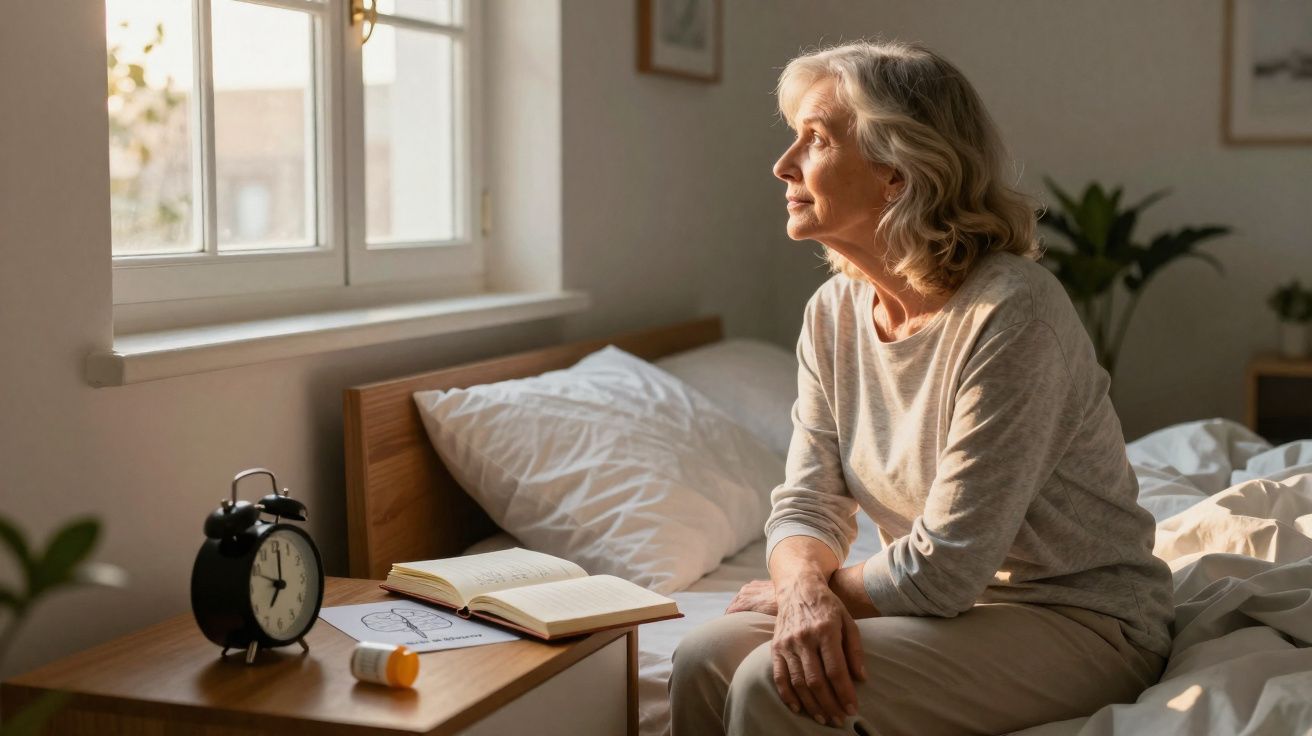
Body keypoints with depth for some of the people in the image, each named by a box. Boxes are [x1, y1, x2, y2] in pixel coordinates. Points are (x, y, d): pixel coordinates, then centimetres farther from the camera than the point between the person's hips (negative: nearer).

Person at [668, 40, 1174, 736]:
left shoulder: (1014, 313, -25)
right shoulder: (833, 313, 0)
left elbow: (944, 566, -24)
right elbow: (807, 504, 1)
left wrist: (795, 590, -9)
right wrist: (803, 588, -23)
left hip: (1078, 621, -6)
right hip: (946, 601, 7)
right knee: (703, 657, -12)